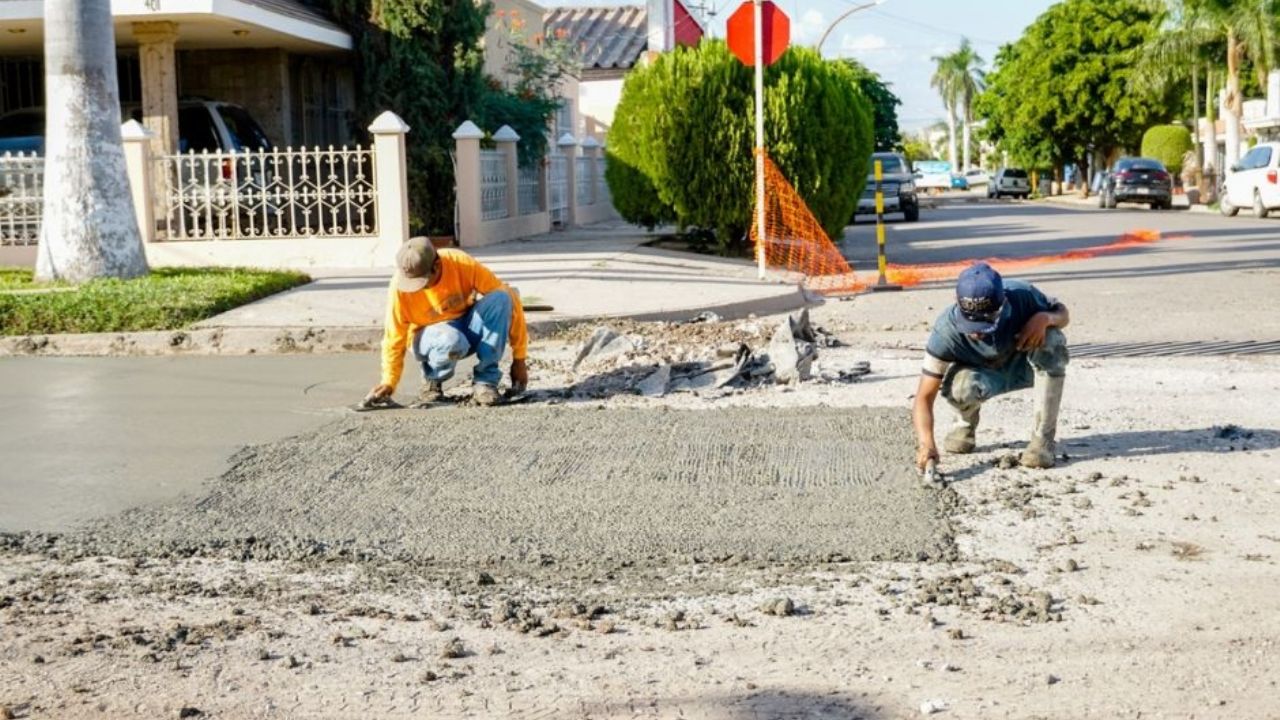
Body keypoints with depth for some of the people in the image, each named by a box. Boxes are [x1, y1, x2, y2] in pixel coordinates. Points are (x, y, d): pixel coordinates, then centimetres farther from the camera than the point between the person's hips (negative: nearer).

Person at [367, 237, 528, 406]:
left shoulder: (462, 264, -23)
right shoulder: (400, 286, -23)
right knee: (451, 341, -41)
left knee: (501, 298, -30)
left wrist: (519, 359, -16)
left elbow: (506, 298, -18)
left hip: (468, 328, 2)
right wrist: (389, 382, -21)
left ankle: (485, 381, -20)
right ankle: (432, 380, -4)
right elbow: (394, 338, -13)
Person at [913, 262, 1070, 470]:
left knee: (1051, 338, -32)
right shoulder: (947, 330, -33)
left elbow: (1062, 312, -9)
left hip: (1025, 367, 2)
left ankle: (1043, 438, -20)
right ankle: (966, 426, 2)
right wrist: (927, 444, -49)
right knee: (960, 386, -37)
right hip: (985, 375, -2)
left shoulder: (1022, 296, -31)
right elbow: (925, 396, -33)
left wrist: (1045, 317, -34)